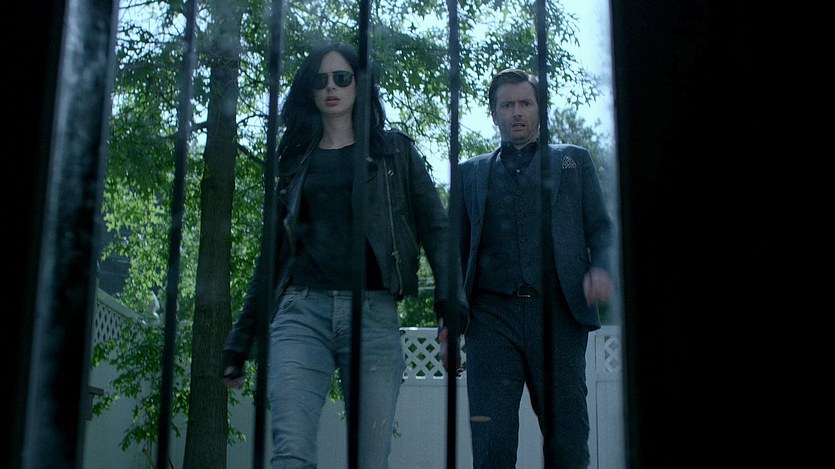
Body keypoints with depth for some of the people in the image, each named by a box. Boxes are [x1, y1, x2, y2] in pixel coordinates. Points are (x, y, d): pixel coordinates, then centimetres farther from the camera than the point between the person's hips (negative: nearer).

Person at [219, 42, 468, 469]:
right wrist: (239, 344, 18)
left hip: (374, 314, -1)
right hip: (302, 311, 1)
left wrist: (451, 304, -11)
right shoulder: (294, 159, 19)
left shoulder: (394, 151, 14)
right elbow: (272, 254, 21)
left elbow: (435, 228, 6)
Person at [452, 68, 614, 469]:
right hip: (492, 317, 1)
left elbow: (601, 227, 14)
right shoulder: (470, 173, 21)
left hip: (558, 315, 0)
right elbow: (456, 249, 17)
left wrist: (601, 268, -9)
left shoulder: (574, 161, 19)